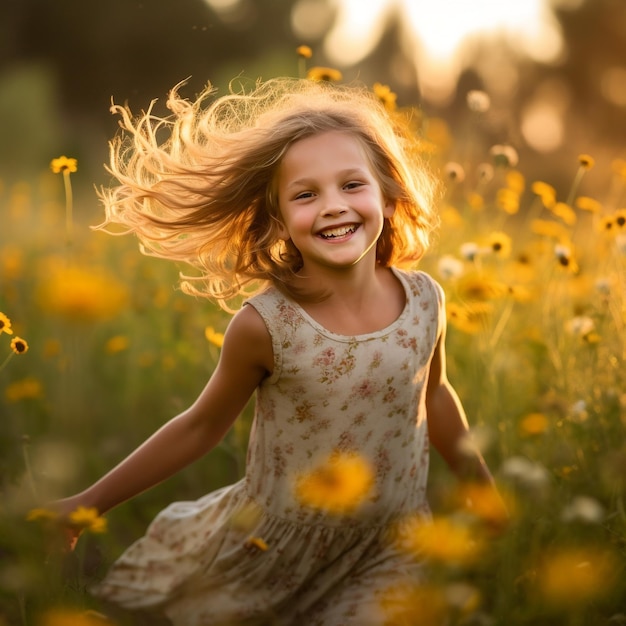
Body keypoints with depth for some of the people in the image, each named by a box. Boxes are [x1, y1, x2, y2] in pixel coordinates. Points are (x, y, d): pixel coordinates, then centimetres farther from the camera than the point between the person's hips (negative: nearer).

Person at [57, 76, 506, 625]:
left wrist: (485, 491, 22)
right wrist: (87, 503, -5)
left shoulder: (425, 301, -13)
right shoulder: (264, 326, -22)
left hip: (387, 556, 2)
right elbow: (201, 427, -6)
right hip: (275, 553, -2)